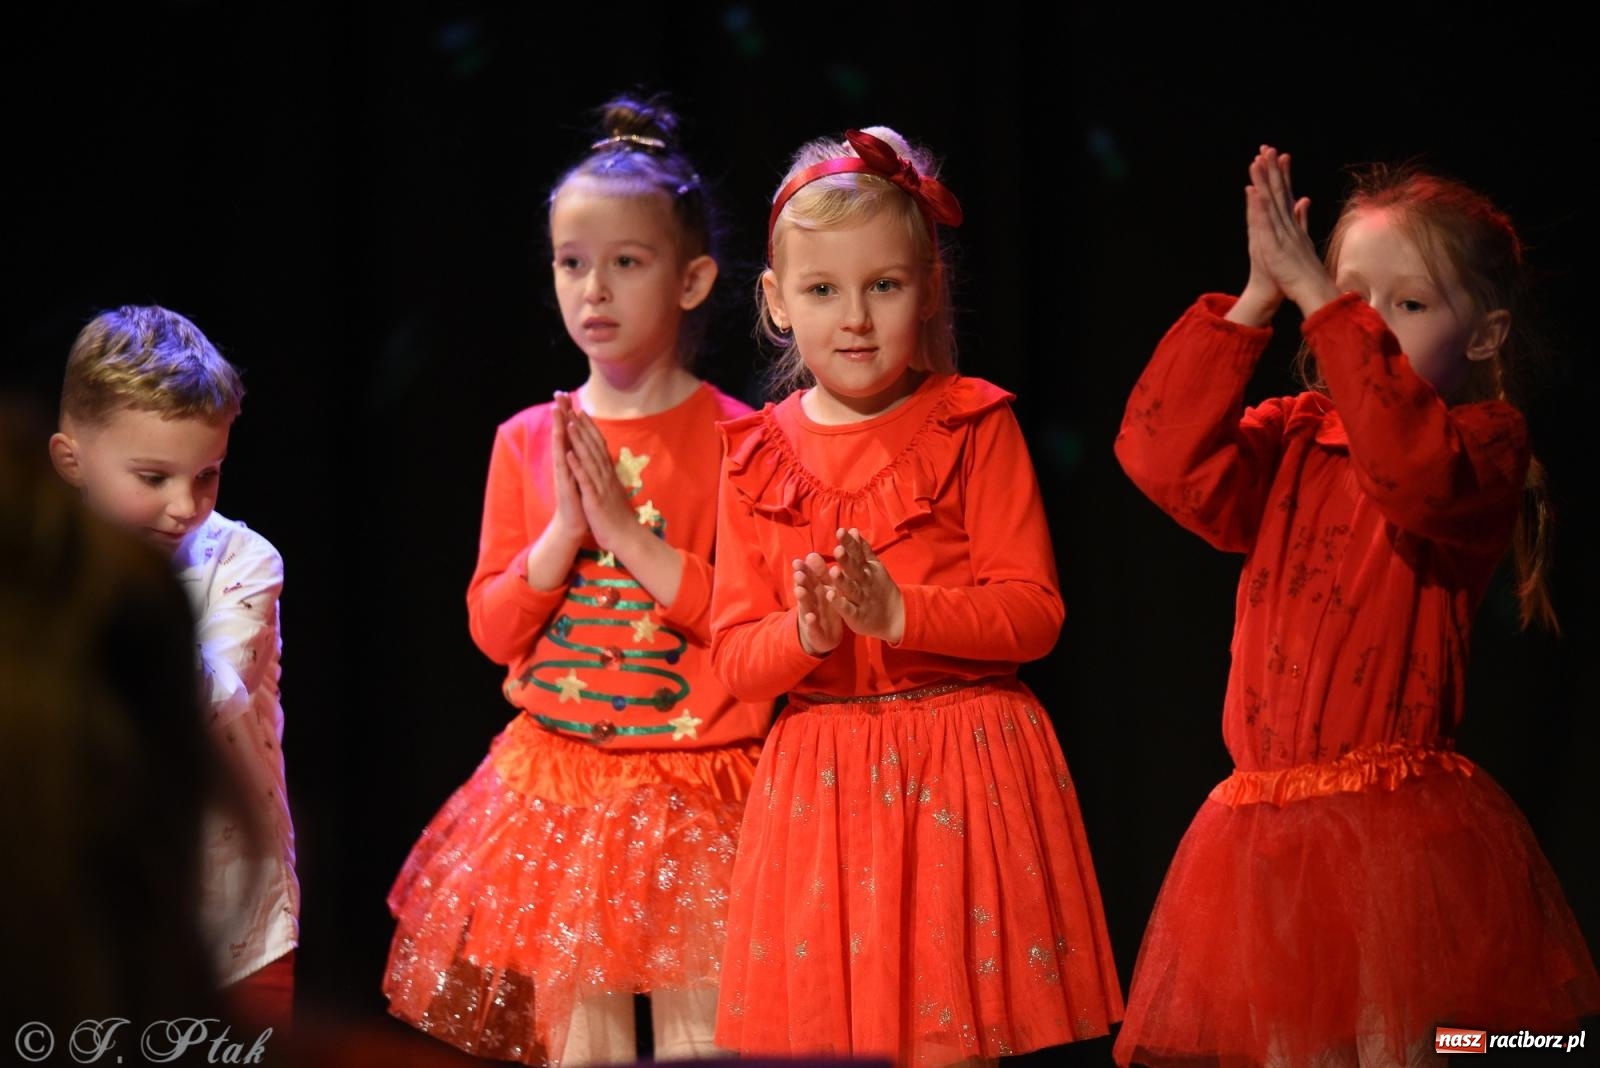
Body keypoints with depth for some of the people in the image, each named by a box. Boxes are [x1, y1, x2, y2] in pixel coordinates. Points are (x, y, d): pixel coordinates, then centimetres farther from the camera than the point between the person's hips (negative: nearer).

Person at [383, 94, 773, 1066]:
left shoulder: (733, 440, -5)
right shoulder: (529, 441, 6)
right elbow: (492, 629, 5)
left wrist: (630, 533, -16)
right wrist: (566, 530, -11)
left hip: (692, 789, -4)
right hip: (554, 786, 4)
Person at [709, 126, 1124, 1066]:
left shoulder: (975, 428, -2)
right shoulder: (759, 460, 7)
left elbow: (1035, 614, -7)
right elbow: (735, 653, 5)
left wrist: (901, 612, -20)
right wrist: (807, 634, -16)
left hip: (959, 769, -3)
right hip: (819, 774, 3)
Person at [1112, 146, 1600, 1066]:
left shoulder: (1484, 445, -2)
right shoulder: (1294, 445, 14)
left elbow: (1412, 465, -26)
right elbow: (1164, 456, -2)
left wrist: (1319, 299, -23)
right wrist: (1256, 301, -6)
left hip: (1398, 824, -5)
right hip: (1269, 833, 5)